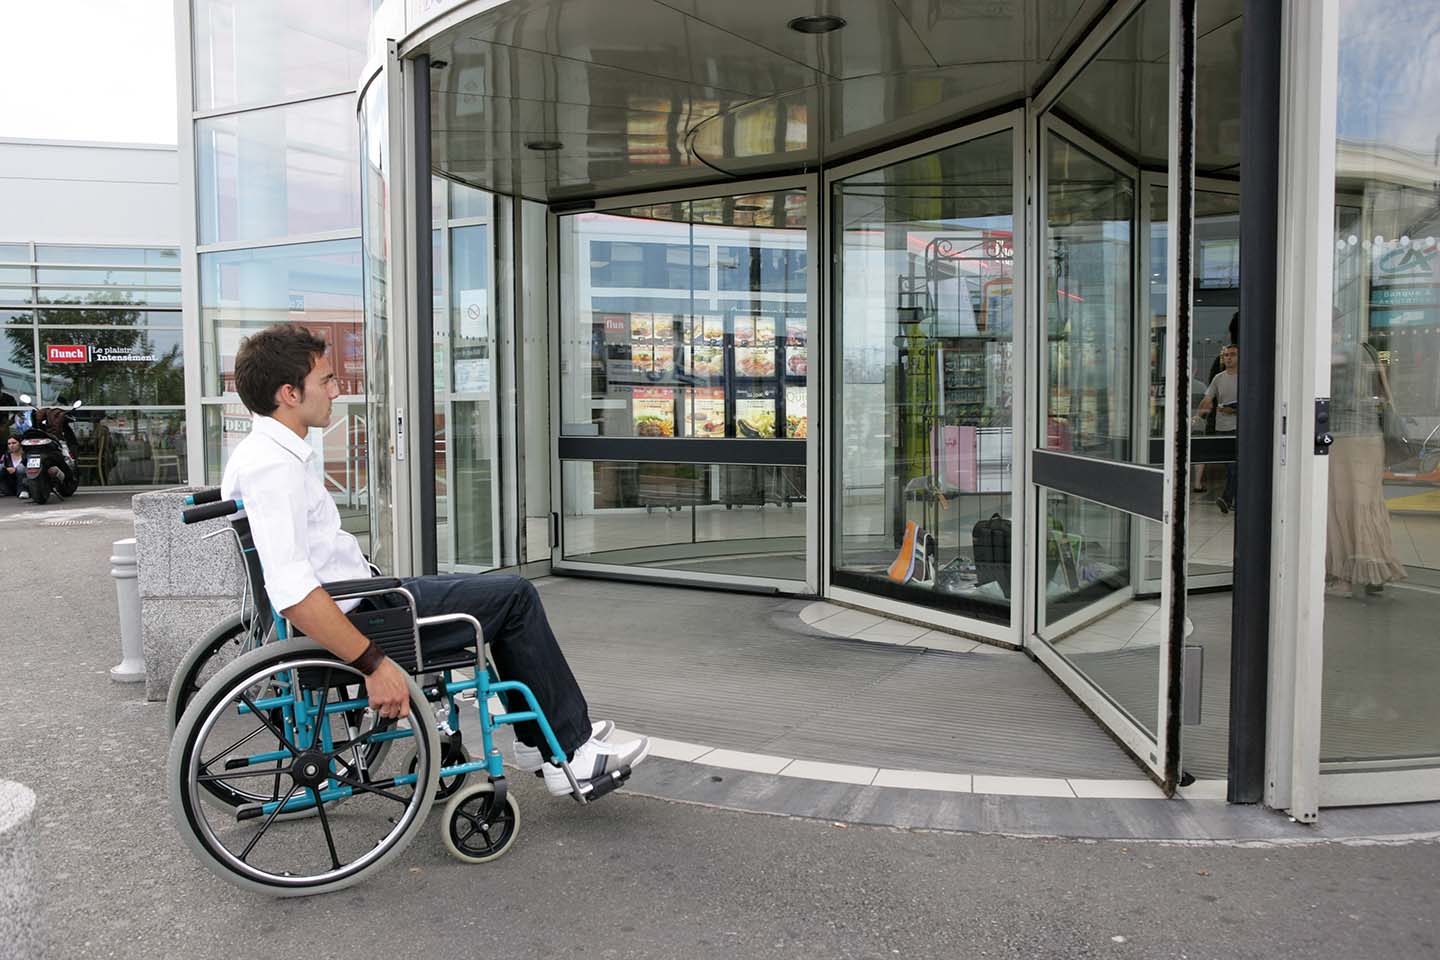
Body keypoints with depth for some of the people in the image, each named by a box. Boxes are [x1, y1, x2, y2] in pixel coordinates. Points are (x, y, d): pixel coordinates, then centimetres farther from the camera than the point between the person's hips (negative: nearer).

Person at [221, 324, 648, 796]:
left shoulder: (259, 452, 10)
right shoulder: (273, 467, -23)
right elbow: (292, 592, -33)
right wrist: (373, 663, -31)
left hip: (353, 595, 11)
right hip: (357, 616, -11)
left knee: (506, 592, 19)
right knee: (515, 596, -4)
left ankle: (537, 738, 25)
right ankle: (569, 752, 4)